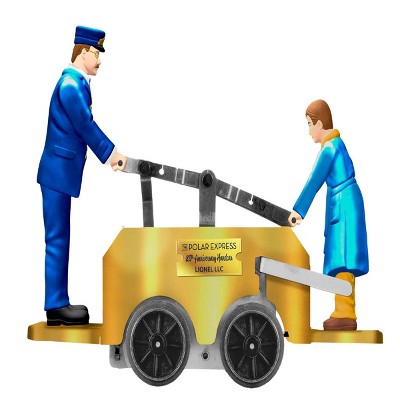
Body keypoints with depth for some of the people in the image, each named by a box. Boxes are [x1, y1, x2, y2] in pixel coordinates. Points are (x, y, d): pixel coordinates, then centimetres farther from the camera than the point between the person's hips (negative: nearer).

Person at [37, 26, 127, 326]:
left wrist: (110, 153, 13)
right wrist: (110, 154, -10)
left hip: (61, 170, 10)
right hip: (58, 170, -10)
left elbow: (82, 125, 17)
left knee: (59, 238, 11)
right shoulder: (71, 84, -15)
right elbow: (85, 124, -17)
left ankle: (58, 302, 16)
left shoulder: (76, 83, 14)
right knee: (57, 238, -6)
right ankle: (56, 306, -2)